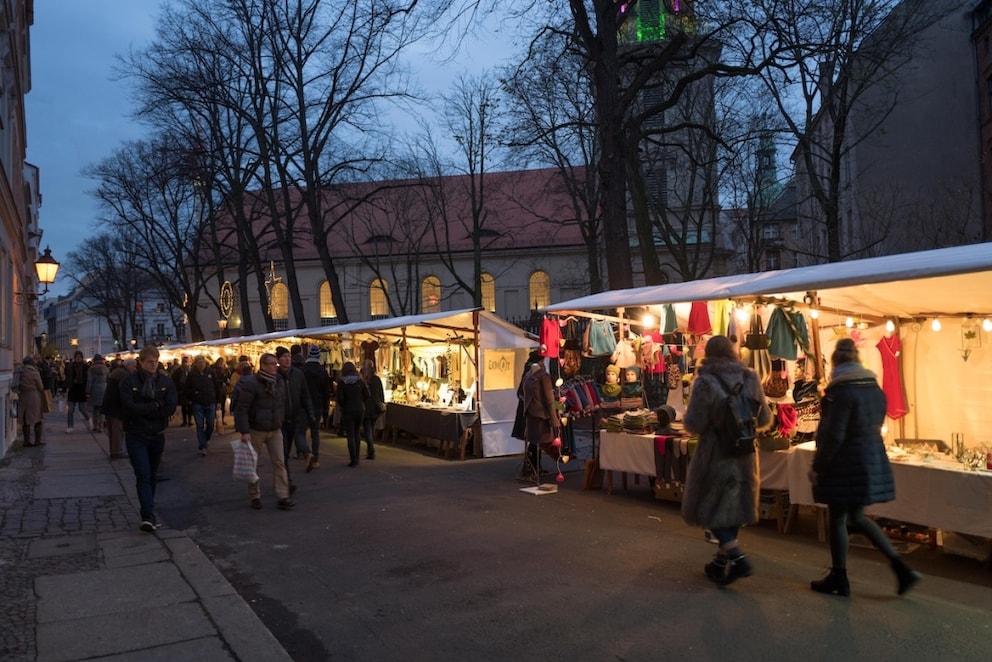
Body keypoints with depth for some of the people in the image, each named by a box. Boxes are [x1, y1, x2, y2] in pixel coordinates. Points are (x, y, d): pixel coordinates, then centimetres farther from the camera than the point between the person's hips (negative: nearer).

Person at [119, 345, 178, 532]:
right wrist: (155, 406, -16)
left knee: (152, 476, 14)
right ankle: (148, 516, -16)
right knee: (143, 475, -11)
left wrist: (143, 409, -16)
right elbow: (129, 407, -18)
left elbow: (171, 407, -11)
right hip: (136, 436, -3)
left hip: (157, 435, 3)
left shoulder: (166, 381, 0)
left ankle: (148, 514, 27)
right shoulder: (130, 381, -6)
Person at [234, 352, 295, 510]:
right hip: (255, 431, -5)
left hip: (275, 430, 5)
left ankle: (283, 497, -1)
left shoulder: (280, 382, 5)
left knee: (279, 463, -2)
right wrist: (244, 431, -20)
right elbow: (241, 409, -15)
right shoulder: (251, 383, -14)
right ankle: (255, 496, 21)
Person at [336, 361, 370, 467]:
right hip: (360, 410, 4)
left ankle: (353, 460, -4)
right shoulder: (360, 381, 0)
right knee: (356, 434, 17)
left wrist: (341, 406, 6)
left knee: (350, 436, 0)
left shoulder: (342, 382, -10)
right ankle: (356, 458, 19)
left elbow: (340, 399, -14)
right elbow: (367, 395, 0)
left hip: (348, 411, -4)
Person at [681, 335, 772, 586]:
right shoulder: (750, 378, -1)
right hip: (744, 454, 5)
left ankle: (737, 558, -5)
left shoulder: (705, 382, -15)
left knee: (709, 506, 8)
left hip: (715, 454, -5)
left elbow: (694, 425, -15)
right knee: (733, 505, 17)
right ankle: (722, 561, 26)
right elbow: (765, 419, 6)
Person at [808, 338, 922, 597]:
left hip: (845, 465, -8)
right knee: (857, 517, 20)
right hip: (873, 461, 8)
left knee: (837, 519, 6)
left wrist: (817, 466, -13)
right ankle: (900, 567, 14)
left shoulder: (840, 390, -17)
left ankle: (839, 580, 16)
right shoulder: (875, 387, 6)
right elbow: (876, 425, 15)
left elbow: (833, 435, -19)